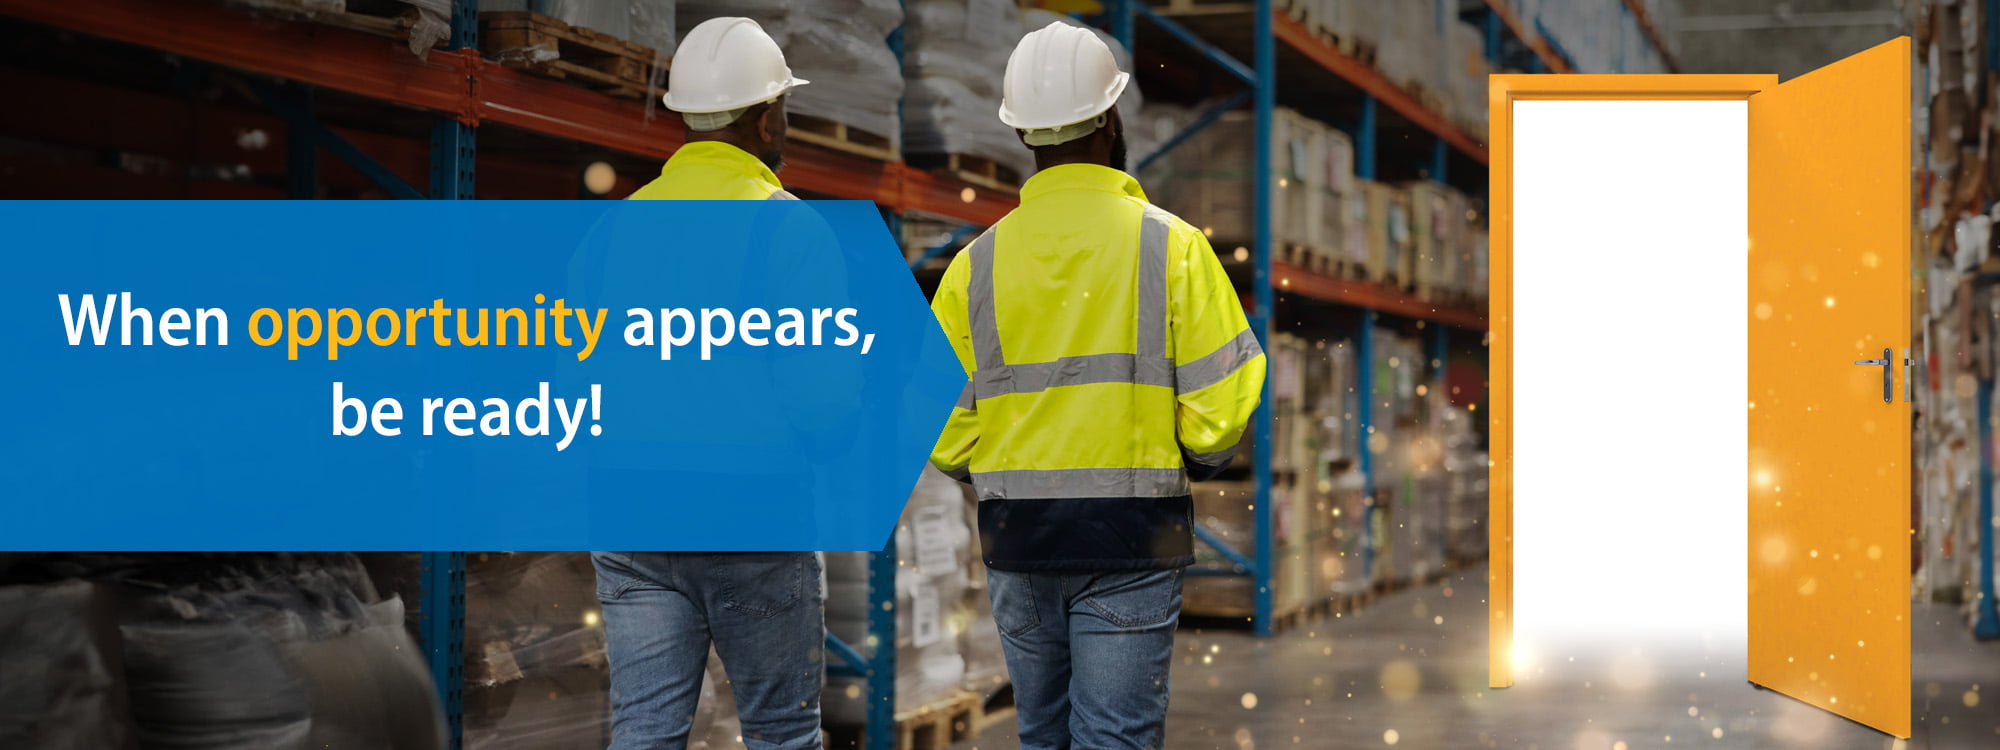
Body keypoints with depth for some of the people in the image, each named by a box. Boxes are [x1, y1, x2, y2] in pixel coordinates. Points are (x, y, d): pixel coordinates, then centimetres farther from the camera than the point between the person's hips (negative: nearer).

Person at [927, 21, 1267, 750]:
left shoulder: (976, 263, 0)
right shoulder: (1170, 245, -7)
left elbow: (943, 435, -2)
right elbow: (1219, 408, -10)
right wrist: (1199, 457, 12)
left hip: (1016, 540, 3)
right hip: (1131, 536, -3)